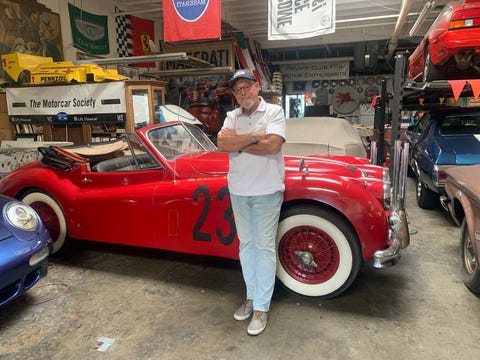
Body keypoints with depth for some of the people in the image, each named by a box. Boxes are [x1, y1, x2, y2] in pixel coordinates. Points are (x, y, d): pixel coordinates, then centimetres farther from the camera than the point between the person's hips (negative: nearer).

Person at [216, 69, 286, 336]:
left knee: (264, 247, 2)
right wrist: (255, 136, -15)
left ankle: (262, 306, 13)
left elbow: (273, 145, -20)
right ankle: (252, 295, 29)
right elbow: (222, 145, -9)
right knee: (246, 244, 14)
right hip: (238, 191, 5)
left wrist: (236, 140, -11)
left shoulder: (274, 112, -4)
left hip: (267, 191, -5)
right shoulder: (232, 116, 8)